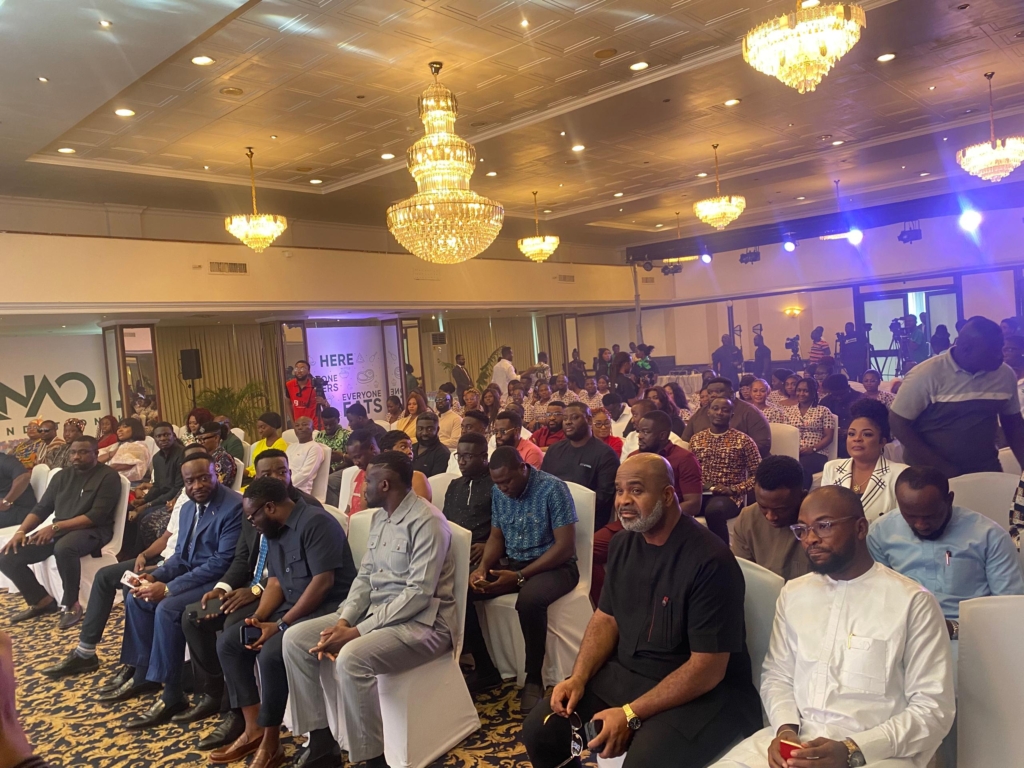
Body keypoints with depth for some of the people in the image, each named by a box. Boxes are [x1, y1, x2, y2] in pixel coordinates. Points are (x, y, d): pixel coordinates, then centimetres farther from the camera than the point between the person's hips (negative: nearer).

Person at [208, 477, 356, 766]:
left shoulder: (315, 522, -19)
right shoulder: (273, 531, 10)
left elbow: (323, 582, -24)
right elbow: (275, 582, 11)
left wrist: (281, 626, -21)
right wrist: (258, 618, -8)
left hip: (329, 607, -10)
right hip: (293, 606, 10)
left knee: (271, 652, -28)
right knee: (228, 643, 2)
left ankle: (270, 743, -9)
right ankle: (253, 729, 5)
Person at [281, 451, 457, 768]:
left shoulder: (427, 522, -18)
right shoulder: (380, 517, 10)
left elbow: (419, 594, -24)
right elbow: (364, 576, 10)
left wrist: (358, 631, -22)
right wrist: (343, 621, -8)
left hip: (421, 622, -9)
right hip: (375, 611, 9)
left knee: (351, 658, -34)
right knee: (295, 638, -2)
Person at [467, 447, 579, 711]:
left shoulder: (553, 488, -17)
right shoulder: (498, 493, 3)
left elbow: (566, 546, -19)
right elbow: (496, 537, 12)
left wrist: (519, 577, -23)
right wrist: (484, 567, -10)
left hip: (554, 566, -6)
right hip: (513, 563, 6)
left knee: (529, 600, -38)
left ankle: (533, 680, -14)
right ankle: (485, 669, 1)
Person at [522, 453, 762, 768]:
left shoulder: (710, 561, -22)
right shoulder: (623, 544, 2)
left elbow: (708, 668, -22)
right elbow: (606, 617, 11)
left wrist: (631, 715, -23)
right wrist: (578, 678, -5)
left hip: (699, 692, -6)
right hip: (623, 673, 7)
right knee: (539, 732, -1)